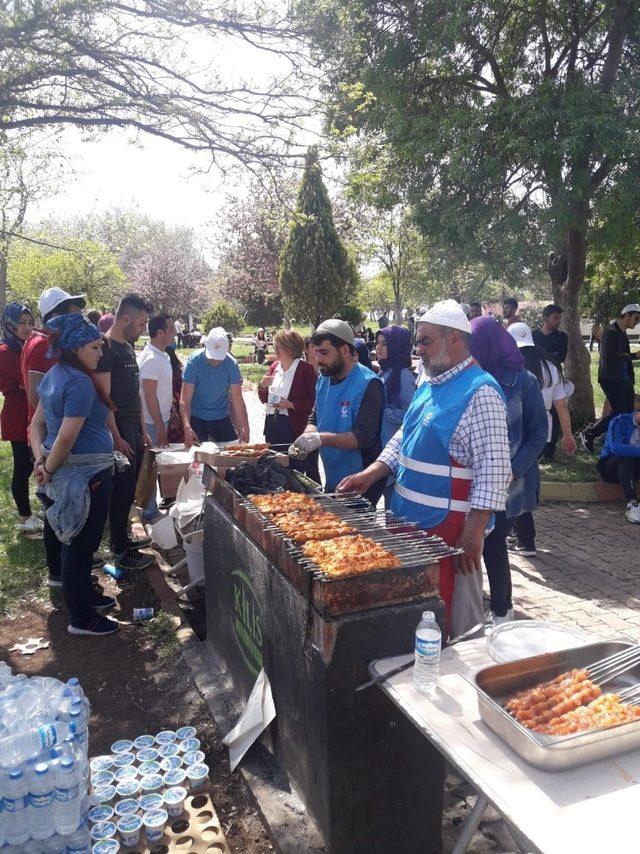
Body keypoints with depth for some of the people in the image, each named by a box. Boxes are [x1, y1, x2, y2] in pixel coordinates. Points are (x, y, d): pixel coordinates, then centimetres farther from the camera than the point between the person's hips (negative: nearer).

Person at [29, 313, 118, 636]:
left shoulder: (53, 375, 9)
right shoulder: (80, 382, -21)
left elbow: (37, 422, 12)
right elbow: (67, 437, -24)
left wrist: (40, 457, 0)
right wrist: (48, 469, -11)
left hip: (67, 472, 10)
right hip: (86, 474, -10)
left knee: (75, 540, 23)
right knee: (82, 543, 2)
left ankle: (84, 594, 41)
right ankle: (81, 618, 15)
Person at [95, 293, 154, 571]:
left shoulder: (128, 347, 14)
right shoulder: (106, 348, -15)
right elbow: (103, 397, -19)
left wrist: (143, 431, 17)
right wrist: (116, 437, -21)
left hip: (134, 428, 9)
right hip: (119, 429, -9)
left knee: (129, 487, 16)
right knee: (122, 490, -2)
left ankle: (123, 538, 30)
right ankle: (121, 552, 9)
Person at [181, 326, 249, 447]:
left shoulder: (231, 364, -12)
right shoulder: (194, 361, -18)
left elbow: (238, 400, -13)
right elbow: (185, 400, -22)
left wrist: (245, 428, -24)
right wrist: (187, 427, -37)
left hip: (221, 418, 2)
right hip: (197, 417, -2)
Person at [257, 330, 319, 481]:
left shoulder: (305, 369, -8)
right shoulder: (275, 366, 11)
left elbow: (314, 401, -12)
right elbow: (264, 399, 18)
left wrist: (291, 405, -20)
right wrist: (263, 386, -2)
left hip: (295, 428, -6)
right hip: (272, 425, 7)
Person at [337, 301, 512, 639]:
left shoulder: (480, 392, -16)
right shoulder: (429, 386, 13)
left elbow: (493, 470, -20)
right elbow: (404, 437, 20)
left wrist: (472, 534, -22)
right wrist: (370, 474, 8)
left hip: (448, 528, -9)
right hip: (410, 521, 9)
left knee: (455, 619, 3)